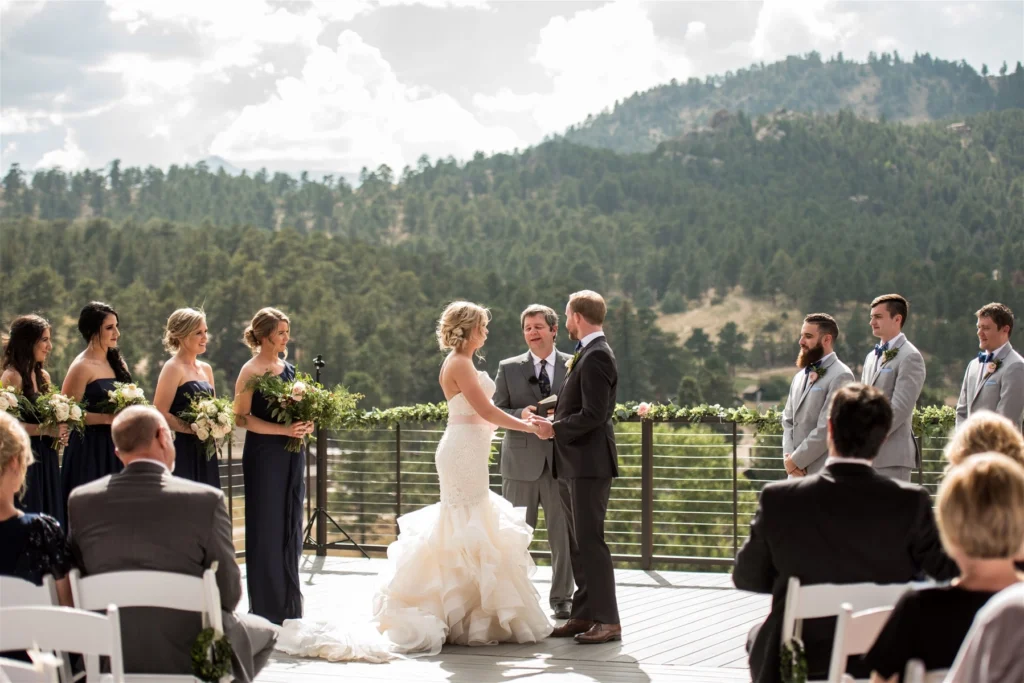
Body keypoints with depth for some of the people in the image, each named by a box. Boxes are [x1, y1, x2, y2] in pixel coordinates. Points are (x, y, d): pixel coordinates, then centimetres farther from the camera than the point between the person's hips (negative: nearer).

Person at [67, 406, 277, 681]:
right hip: (188, 658, -4)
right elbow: (229, 594, -8)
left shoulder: (80, 500, -5)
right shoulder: (206, 500, -14)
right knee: (264, 632, 27)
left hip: (109, 658, 4)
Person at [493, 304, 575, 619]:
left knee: (563, 534, 5)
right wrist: (520, 414, -16)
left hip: (562, 461, 0)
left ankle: (561, 598, 17)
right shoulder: (509, 368, 6)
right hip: (522, 462, 0)